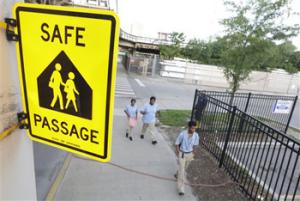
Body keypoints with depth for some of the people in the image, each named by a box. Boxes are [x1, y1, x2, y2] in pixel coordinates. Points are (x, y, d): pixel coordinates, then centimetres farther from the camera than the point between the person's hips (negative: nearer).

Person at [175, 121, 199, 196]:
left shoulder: (196, 135, -15)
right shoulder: (182, 134, -25)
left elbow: (194, 145, 2)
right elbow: (177, 144, -12)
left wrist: (192, 153, 11)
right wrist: (178, 153, -9)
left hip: (190, 154, 4)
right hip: (182, 153, -4)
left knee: (184, 168, 24)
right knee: (182, 170, -6)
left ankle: (177, 175, 55)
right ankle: (181, 188, 1)